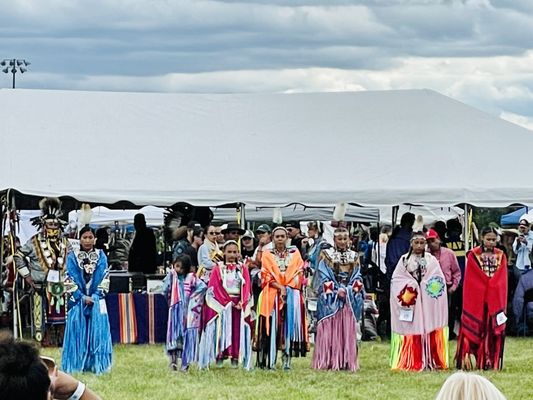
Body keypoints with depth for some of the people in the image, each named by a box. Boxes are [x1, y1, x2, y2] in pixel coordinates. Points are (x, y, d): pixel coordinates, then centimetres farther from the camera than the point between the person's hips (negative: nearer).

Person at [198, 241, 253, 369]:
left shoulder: (243, 268, 9)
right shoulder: (218, 268, 3)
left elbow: (247, 288, 3)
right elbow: (215, 288, -4)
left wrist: (241, 303, -11)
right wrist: (227, 302, -12)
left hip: (239, 305, 2)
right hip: (221, 304, -2)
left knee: (238, 330, -1)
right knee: (222, 329, -5)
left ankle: (236, 357, 1)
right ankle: (220, 356, -4)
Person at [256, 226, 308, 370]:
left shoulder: (295, 253, 13)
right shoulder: (267, 255, 9)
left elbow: (299, 273, 8)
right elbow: (266, 276, 1)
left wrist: (287, 288, -6)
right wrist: (280, 287, -12)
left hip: (292, 294, 1)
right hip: (272, 294, -1)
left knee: (289, 324, -8)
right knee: (273, 325, -10)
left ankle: (287, 359, -7)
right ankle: (270, 360, -11)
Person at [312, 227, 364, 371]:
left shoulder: (354, 256, 14)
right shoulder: (326, 255, 4)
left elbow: (357, 278, 9)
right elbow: (323, 278, -3)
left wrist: (349, 291, -9)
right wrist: (337, 290, -14)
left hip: (350, 298, 3)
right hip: (330, 298, -3)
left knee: (348, 330, 0)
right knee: (330, 329, -6)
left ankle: (347, 361, 1)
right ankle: (329, 361, -6)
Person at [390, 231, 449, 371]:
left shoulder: (431, 260, 8)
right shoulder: (404, 260, 8)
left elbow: (439, 280, 1)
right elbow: (396, 279, 4)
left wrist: (423, 285, -9)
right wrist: (409, 286, -9)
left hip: (428, 301, 0)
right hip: (409, 300, 0)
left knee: (429, 331, -4)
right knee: (412, 333, -2)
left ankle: (431, 362, -2)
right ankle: (413, 363, -1)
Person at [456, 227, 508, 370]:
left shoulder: (501, 256, 8)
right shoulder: (473, 255, -2)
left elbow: (502, 279, 7)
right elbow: (470, 280, -4)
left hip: (495, 299, 3)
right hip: (477, 298, -3)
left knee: (493, 330, 1)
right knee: (477, 330, -5)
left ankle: (491, 362, 3)